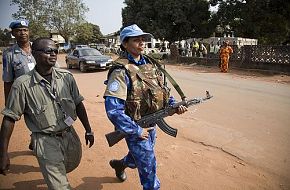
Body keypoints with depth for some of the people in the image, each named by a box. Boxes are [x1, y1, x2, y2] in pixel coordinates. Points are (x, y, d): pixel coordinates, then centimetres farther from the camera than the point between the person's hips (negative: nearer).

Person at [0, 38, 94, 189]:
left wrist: (88, 130, 8)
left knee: (72, 165, 28)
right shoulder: (22, 84, -15)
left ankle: (51, 176, 59)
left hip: (70, 135, 5)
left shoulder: (66, 77, -5)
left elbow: (78, 104, 4)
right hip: (46, 141, -4)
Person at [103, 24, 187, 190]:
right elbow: (113, 110, -27)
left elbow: (162, 92, 12)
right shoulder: (121, 72, -21)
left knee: (138, 157, 29)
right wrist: (136, 131, -21)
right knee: (149, 169, 6)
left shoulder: (150, 65, 2)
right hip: (136, 128, -7)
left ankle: (120, 164, 59)